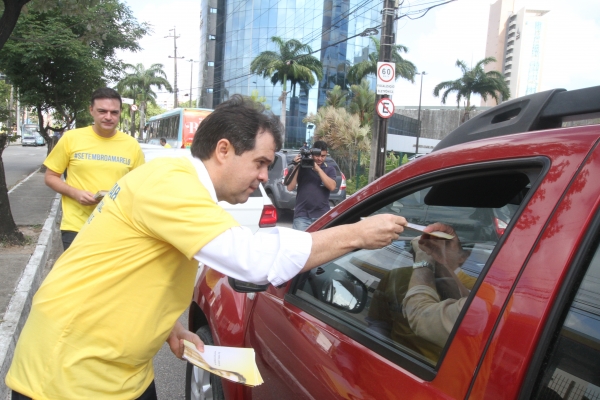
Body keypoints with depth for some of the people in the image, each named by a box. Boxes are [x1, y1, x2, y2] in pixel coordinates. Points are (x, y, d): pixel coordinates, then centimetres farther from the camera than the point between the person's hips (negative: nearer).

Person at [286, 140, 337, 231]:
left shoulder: (329, 169, 10)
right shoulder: (302, 167, 7)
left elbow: (332, 186, -7)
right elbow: (290, 187, 2)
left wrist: (318, 169, -11)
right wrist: (296, 167, -6)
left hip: (322, 216, 1)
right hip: (302, 215, -1)